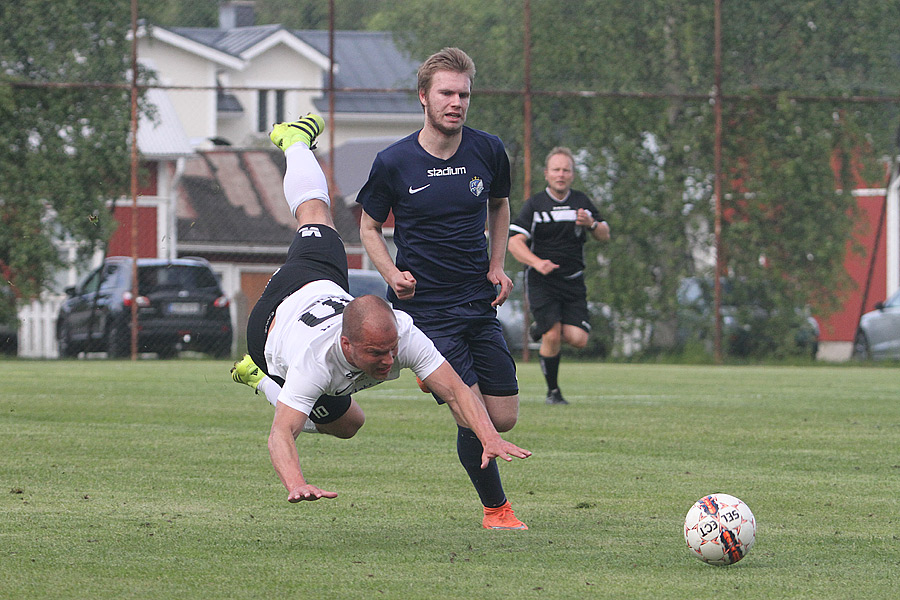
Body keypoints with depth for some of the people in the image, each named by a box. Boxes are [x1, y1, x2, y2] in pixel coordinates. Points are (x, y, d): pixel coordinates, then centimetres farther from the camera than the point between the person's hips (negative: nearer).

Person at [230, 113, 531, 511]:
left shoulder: (402, 333, -43)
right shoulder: (316, 361, -50)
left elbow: (455, 390, -42)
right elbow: (282, 434, -52)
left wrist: (489, 438, -59)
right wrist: (296, 485, -72)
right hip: (271, 325, -3)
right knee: (346, 422, 12)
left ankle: (295, 141, 56)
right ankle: (262, 377, 30)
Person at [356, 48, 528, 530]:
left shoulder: (488, 151, 0)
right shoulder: (393, 163, -9)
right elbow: (370, 226, 5)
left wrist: (497, 267, 7)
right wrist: (392, 274, -12)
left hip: (480, 304, 4)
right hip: (425, 306, -4)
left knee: (504, 419, 4)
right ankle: (496, 508, 7)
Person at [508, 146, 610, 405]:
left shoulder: (581, 202, 8)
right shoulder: (534, 205, -3)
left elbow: (604, 235, 12)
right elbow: (514, 243, -10)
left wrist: (591, 224, -11)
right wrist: (537, 262, -28)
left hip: (573, 281, 3)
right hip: (541, 281, -3)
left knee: (578, 339, -11)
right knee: (552, 337, -17)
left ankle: (542, 329, 21)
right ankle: (553, 391, 2)